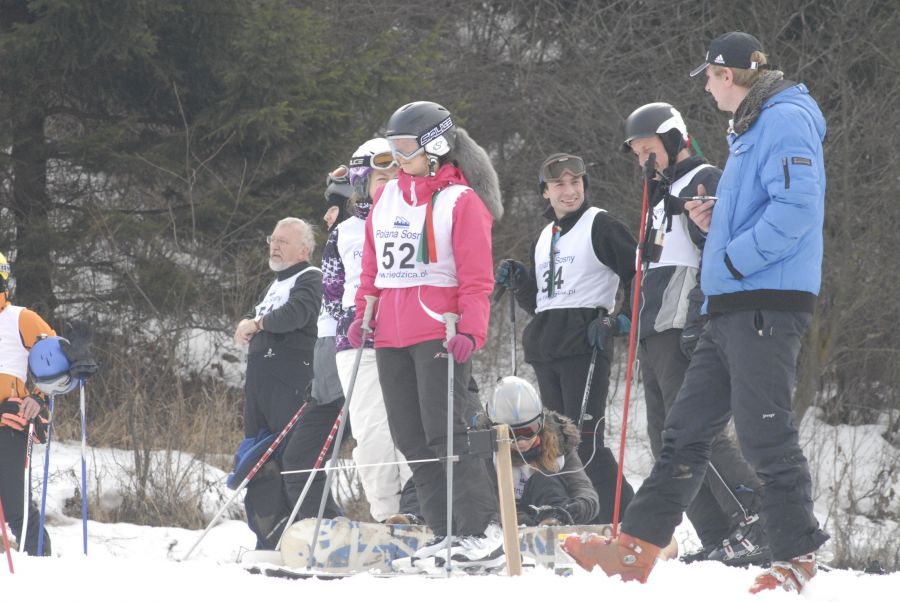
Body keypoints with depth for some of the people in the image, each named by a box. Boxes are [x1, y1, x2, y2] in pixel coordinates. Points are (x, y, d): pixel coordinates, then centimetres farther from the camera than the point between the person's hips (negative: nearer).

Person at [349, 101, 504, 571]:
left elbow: (476, 278, -8)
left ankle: (482, 533, -8)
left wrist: (470, 332, -18)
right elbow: (372, 266, 21)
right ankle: (445, 534, 9)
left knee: (446, 432, -12)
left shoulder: (461, 201, -5)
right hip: (392, 336, 7)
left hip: (439, 333, -7)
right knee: (412, 439, 5)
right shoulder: (388, 196, 15)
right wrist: (362, 316, 11)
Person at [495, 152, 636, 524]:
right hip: (546, 350, 8)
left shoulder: (600, 226, -2)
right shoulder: (544, 238, 21)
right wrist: (519, 282, 6)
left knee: (586, 441, -15)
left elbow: (640, 274, -4)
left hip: (585, 344, -8)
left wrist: (623, 320, -12)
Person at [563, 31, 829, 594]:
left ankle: (798, 557, 1)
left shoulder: (786, 121, -11)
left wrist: (734, 260, -18)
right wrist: (716, 220, 12)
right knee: (687, 428, 8)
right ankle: (636, 549, 8)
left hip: (768, 307, -11)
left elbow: (796, 208, -23)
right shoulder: (751, 127, 22)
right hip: (734, 310, 11)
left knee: (765, 434, -8)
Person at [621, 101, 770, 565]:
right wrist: (631, 318, 27)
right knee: (667, 442, 4)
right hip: (654, 334, 10)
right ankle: (719, 540, 2)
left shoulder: (705, 181, -4)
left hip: (683, 332, -10)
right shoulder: (664, 192, 26)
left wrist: (697, 321, -25)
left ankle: (759, 527, -22)